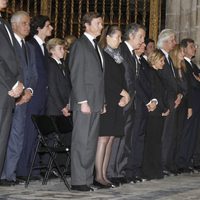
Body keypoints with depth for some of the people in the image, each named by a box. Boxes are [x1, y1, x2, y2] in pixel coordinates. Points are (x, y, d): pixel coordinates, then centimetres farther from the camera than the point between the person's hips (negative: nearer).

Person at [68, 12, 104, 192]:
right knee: (82, 142, -7)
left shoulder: (96, 46, 19)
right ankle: (78, 181, -4)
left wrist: (102, 101, 13)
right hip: (85, 101, -8)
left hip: (96, 102, 8)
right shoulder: (80, 44, -6)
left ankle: (88, 179, 10)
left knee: (91, 143, 7)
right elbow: (76, 76, -12)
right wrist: (82, 101, -17)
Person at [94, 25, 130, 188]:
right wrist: (123, 92, -6)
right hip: (105, 102, -8)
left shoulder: (118, 57, 18)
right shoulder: (102, 55, -7)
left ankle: (104, 174, 7)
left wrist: (124, 96, -1)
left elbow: (122, 79, 15)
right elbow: (106, 80, -12)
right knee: (103, 138, -10)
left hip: (117, 104, 8)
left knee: (111, 139, 5)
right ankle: (99, 176, -9)